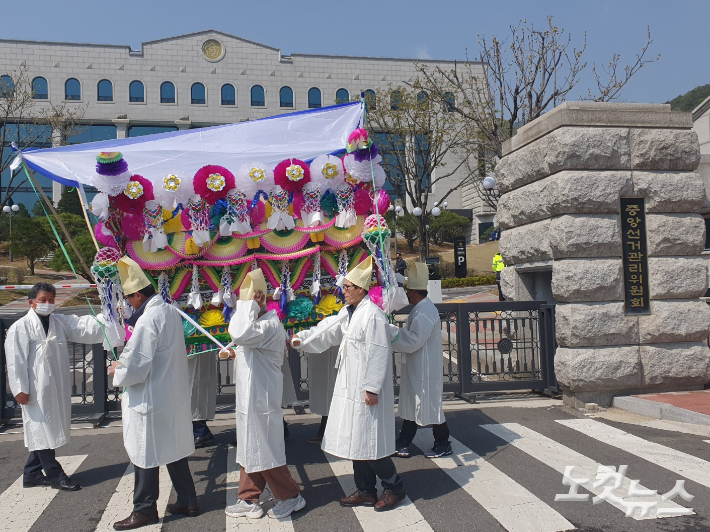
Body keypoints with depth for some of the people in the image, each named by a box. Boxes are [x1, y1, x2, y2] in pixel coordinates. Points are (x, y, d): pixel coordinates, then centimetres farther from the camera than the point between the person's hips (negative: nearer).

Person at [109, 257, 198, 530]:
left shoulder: (147, 321, -23)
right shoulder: (171, 311, 5)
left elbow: (135, 368, -23)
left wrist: (117, 370, -3)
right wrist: (125, 361, 14)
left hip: (150, 400, -9)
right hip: (174, 396, 9)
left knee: (145, 454, 6)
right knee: (174, 449, 18)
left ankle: (144, 509, 19)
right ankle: (188, 501, 26)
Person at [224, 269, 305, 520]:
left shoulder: (270, 325, -20)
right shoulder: (257, 323, 13)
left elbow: (240, 334, -38)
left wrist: (248, 305, -28)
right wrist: (237, 354, 9)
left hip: (261, 398, -10)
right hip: (249, 396, 10)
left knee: (265, 451, 0)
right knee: (250, 449, 16)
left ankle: (291, 497, 16)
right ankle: (249, 500, 27)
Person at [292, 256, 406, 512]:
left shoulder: (373, 315, -19)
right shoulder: (348, 312, 10)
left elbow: (378, 354, -20)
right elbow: (326, 331, 11)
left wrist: (372, 388, -20)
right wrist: (299, 340, -1)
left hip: (366, 388, -9)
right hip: (350, 386, 9)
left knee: (368, 440, -1)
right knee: (355, 440, 14)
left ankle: (394, 487, 17)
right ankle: (366, 490, 26)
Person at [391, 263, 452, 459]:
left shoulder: (425, 312, -22)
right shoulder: (420, 309, 11)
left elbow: (414, 341, -25)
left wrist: (391, 334, -18)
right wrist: (396, 330, 3)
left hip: (426, 371, -10)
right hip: (416, 369, 10)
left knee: (431, 407, 3)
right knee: (412, 406, 14)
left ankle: (443, 445, 18)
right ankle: (403, 444, 22)